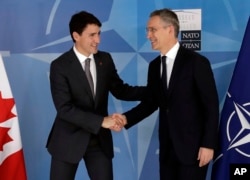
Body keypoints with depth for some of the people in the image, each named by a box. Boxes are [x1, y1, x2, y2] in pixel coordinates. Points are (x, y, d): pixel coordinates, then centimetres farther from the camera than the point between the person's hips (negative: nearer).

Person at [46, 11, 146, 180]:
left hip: (99, 138, 4)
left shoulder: (105, 59, 1)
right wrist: (102, 121, -26)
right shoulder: (60, 66, -14)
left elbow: (120, 90, 6)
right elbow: (65, 108, -21)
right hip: (69, 138, -3)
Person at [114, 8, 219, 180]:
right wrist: (127, 118, -3)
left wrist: (208, 144, -14)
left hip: (193, 145, -6)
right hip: (167, 146, 6)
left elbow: (211, 106, -11)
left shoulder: (197, 62, -11)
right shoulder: (154, 65, 8)